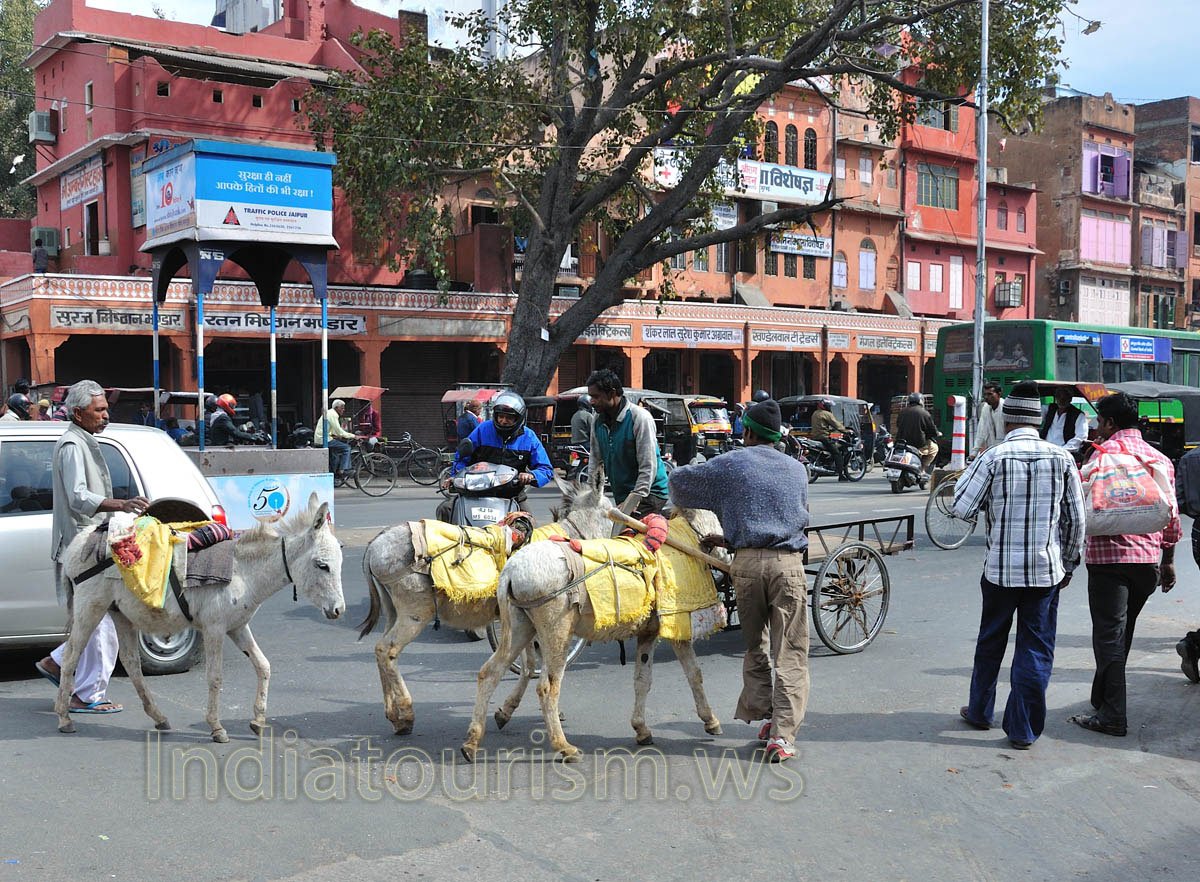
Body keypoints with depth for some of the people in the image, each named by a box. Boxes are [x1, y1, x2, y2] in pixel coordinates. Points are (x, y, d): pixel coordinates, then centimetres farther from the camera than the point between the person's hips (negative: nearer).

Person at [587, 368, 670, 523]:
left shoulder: (640, 417, -16)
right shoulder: (597, 420, 5)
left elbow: (648, 467, -18)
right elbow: (596, 460, 15)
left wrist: (632, 501, -22)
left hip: (649, 492, -6)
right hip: (621, 495, 6)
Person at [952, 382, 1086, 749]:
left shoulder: (993, 458, -10)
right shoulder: (1061, 458, -2)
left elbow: (963, 508, -8)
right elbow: (1075, 519, 3)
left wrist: (971, 469, 7)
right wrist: (1068, 562, 16)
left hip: (1000, 569, -1)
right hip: (1046, 569, 1)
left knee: (990, 642, 16)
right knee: (1036, 649, 7)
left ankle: (979, 711, 31)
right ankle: (1023, 729, 10)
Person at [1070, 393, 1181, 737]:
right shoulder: (1161, 459, 11)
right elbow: (1172, 515, 14)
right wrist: (1168, 560, 21)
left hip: (1108, 557, -6)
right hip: (1148, 559, 6)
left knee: (1109, 636, -3)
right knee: (1123, 632, 17)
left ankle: (1112, 715, -3)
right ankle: (1103, 698, 29)